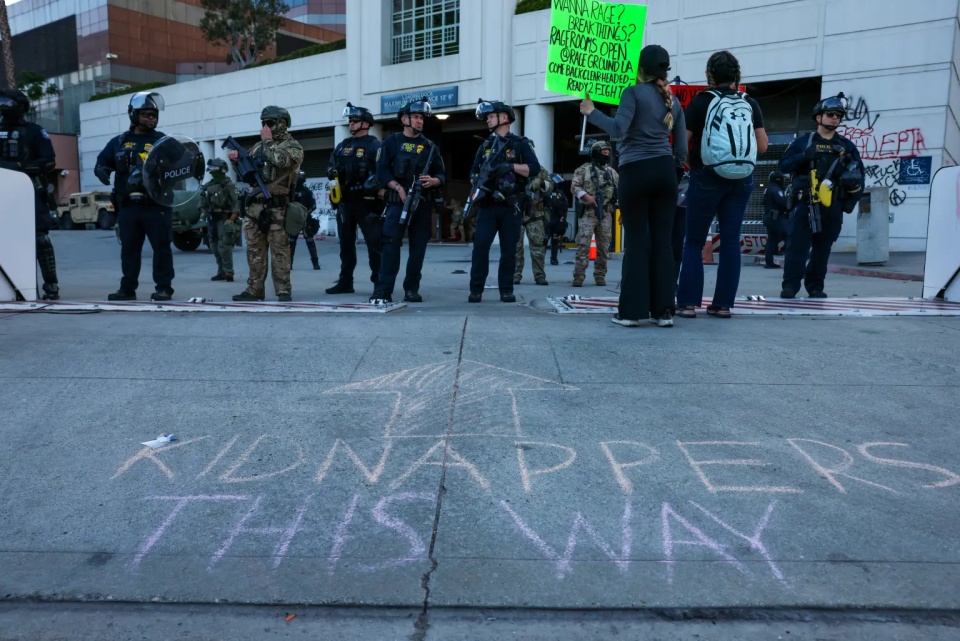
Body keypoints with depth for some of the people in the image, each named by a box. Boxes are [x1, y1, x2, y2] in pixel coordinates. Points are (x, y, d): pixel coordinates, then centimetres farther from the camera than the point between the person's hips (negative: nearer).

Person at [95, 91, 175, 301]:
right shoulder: (119, 142, 15)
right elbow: (102, 161, 18)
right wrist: (102, 170, -4)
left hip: (156, 205, -4)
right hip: (128, 206, 4)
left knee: (161, 247, -2)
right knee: (129, 249, 10)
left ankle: (164, 288, 5)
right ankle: (127, 288, 18)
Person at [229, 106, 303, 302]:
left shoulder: (293, 146, 0)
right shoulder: (259, 146, 20)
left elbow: (280, 160, -21)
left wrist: (268, 140, -7)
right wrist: (237, 159, 4)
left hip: (277, 207, -7)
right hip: (254, 205, 7)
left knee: (279, 250, -6)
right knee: (254, 250, 7)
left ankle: (284, 291, -2)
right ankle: (254, 290, 13)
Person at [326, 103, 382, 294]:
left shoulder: (374, 145, -3)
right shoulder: (342, 146, 18)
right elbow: (330, 167, 23)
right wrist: (333, 172, 1)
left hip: (366, 201, -7)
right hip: (345, 201, 7)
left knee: (374, 242, -7)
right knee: (346, 243, 11)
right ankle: (345, 281, 20)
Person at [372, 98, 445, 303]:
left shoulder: (430, 146, 15)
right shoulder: (391, 142, 6)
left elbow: (442, 174, 13)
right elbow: (382, 171, -1)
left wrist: (433, 181, -10)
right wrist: (399, 188, -14)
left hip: (423, 203, 3)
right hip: (397, 201, -3)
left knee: (418, 247, 3)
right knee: (391, 244, -11)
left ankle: (412, 289, 11)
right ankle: (383, 290, -11)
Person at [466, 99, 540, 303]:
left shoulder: (520, 143, 4)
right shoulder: (485, 146, 17)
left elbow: (534, 168, -7)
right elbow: (473, 172, 18)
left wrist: (511, 166, -19)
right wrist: (478, 181, -4)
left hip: (511, 206, -3)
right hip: (488, 205, 3)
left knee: (509, 249, 2)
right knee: (480, 246, -7)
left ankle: (506, 290, 9)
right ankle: (476, 289, -2)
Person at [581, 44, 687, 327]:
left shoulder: (634, 92, -2)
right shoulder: (673, 101, 15)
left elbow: (619, 129, -16)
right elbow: (682, 151, 12)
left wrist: (591, 112, -4)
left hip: (636, 172, -4)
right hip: (665, 172, 5)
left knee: (636, 241, -3)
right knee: (662, 241, 4)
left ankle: (632, 311, -3)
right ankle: (663, 311, 4)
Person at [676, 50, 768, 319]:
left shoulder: (701, 101, -4)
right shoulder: (750, 104, 6)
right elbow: (763, 145, 6)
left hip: (707, 177, -3)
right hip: (741, 179, 3)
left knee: (694, 242, 5)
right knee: (731, 241, 7)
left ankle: (688, 302, 1)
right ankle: (723, 304, 8)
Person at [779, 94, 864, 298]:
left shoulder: (847, 146, 14)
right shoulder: (803, 141, 9)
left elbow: (859, 173, 15)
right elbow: (784, 165, 1)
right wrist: (803, 156, -15)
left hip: (832, 208, 3)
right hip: (805, 204, -2)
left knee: (822, 249, 6)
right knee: (797, 246, -9)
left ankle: (815, 287, 12)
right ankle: (790, 285, -8)